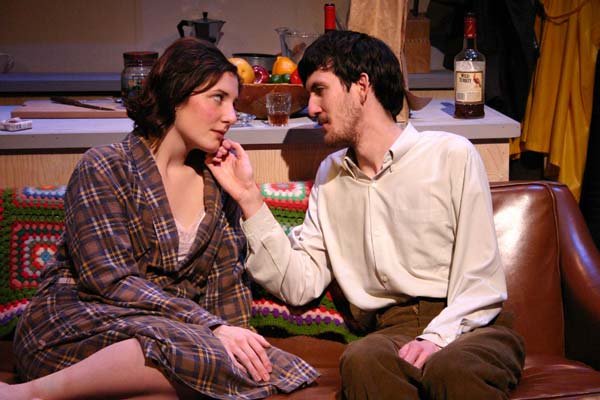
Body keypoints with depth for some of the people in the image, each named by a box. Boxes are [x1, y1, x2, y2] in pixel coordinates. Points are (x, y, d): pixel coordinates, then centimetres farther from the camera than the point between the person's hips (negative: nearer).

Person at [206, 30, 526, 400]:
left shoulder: (452, 155, 4)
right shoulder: (330, 176, 19)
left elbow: (481, 278, -2)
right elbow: (300, 285, 8)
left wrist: (438, 336, -18)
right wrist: (249, 198, 3)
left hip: (469, 327, -3)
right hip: (392, 333, 3)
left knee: (449, 368, -37)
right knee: (360, 360, -33)